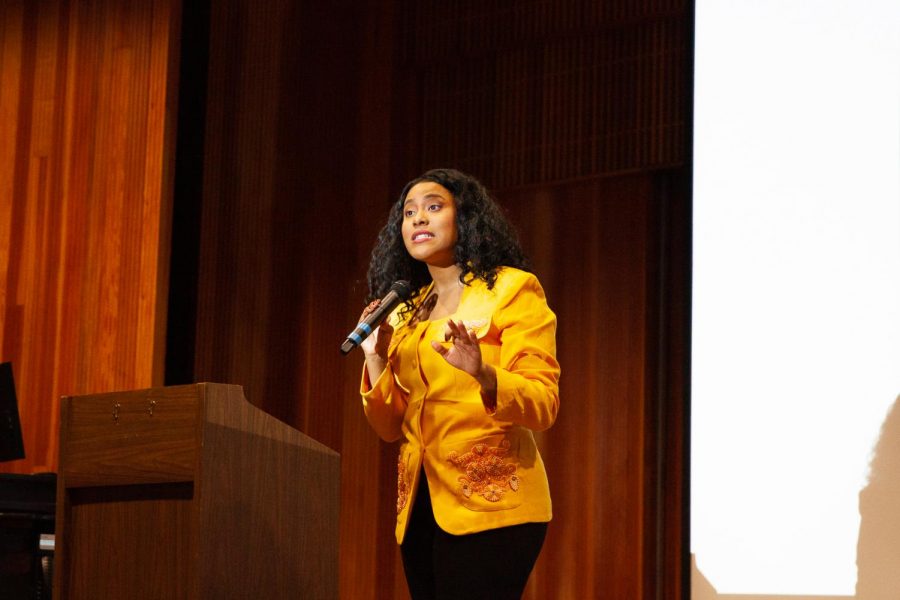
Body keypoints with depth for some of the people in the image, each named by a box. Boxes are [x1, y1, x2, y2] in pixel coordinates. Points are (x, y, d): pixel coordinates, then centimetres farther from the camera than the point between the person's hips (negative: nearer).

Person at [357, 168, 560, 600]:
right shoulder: (405, 311, 16)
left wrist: (482, 374, -29)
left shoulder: (512, 289, -1)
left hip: (489, 504, -6)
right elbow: (391, 427, 14)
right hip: (419, 506, 6)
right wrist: (375, 359, -2)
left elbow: (543, 405, -11)